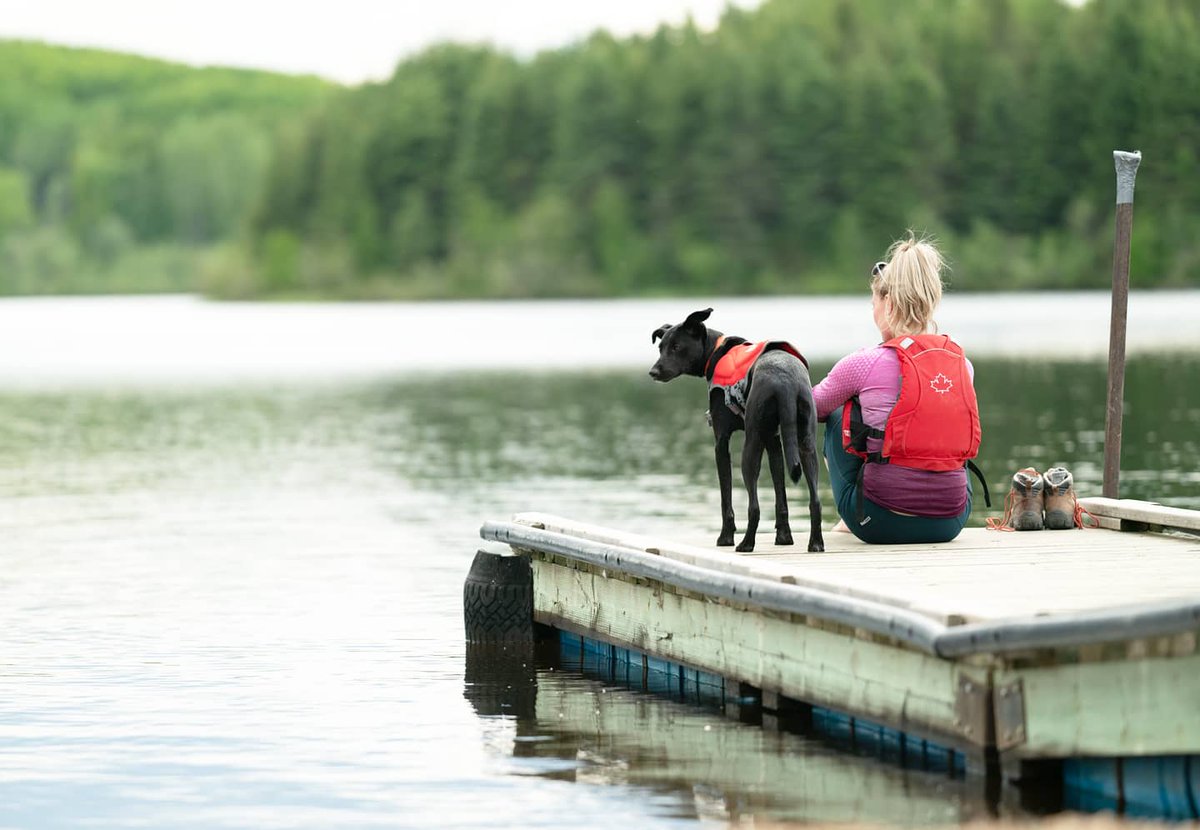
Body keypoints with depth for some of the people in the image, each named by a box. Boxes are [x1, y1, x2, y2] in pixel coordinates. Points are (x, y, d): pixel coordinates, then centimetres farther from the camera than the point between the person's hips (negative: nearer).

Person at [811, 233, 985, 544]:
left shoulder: (864, 364, -10)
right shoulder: (961, 363, 4)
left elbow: (814, 406, 11)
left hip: (882, 525, -4)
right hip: (950, 524, 4)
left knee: (835, 417, 22)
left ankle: (850, 520, 32)